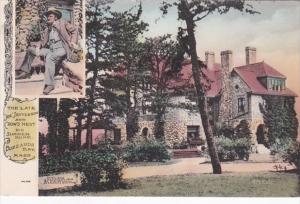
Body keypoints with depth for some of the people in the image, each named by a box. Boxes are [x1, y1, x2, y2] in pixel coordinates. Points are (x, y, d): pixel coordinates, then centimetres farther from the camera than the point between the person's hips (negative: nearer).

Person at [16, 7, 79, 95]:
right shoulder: (47, 30, 21)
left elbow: (74, 31, 7)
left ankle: (50, 84, -41)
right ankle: (25, 71, 7)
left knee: (49, 57, -39)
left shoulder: (62, 23, 6)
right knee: (30, 49, 6)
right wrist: (38, 48, -3)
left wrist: (73, 42, -7)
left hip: (61, 49, -7)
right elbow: (43, 41, 19)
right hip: (50, 50, 7)